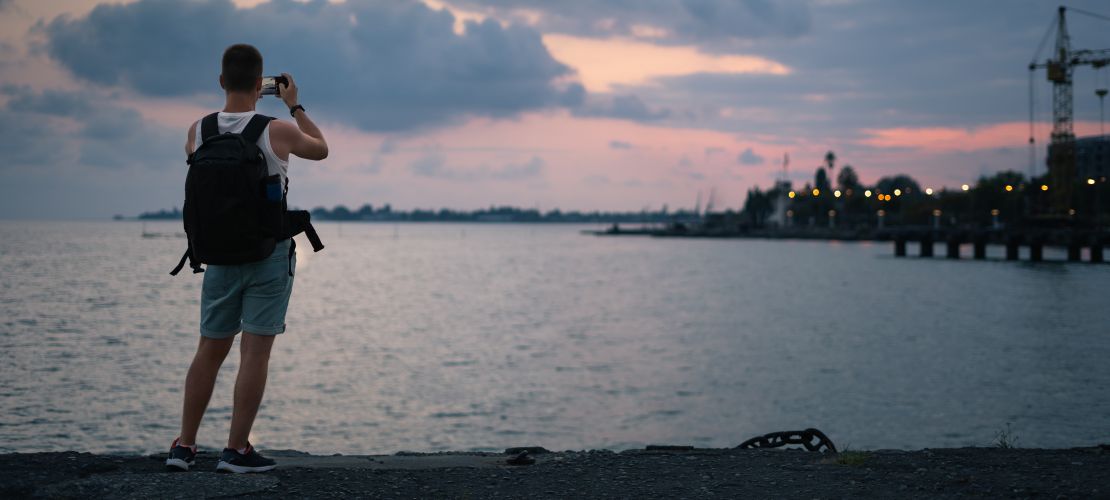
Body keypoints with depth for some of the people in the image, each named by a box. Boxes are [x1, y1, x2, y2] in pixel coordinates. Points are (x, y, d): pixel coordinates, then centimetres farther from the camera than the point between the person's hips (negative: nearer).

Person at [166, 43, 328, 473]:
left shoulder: (199, 131, -1)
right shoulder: (277, 132, -11)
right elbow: (321, 149, 9)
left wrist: (236, 102, 26)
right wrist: (294, 105, 19)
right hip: (270, 252, -4)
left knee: (210, 351, 12)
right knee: (255, 352, -1)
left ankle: (184, 446, 15)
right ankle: (236, 451, -1)